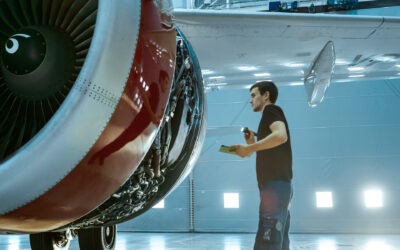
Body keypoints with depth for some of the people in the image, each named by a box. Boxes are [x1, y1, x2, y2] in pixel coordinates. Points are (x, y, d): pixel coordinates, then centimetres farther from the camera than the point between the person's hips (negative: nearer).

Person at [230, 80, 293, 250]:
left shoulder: (271, 110, -1)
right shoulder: (272, 115, 26)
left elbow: (281, 135, -22)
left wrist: (249, 148, -18)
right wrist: (252, 144, 14)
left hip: (275, 184, -10)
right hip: (278, 184, 10)